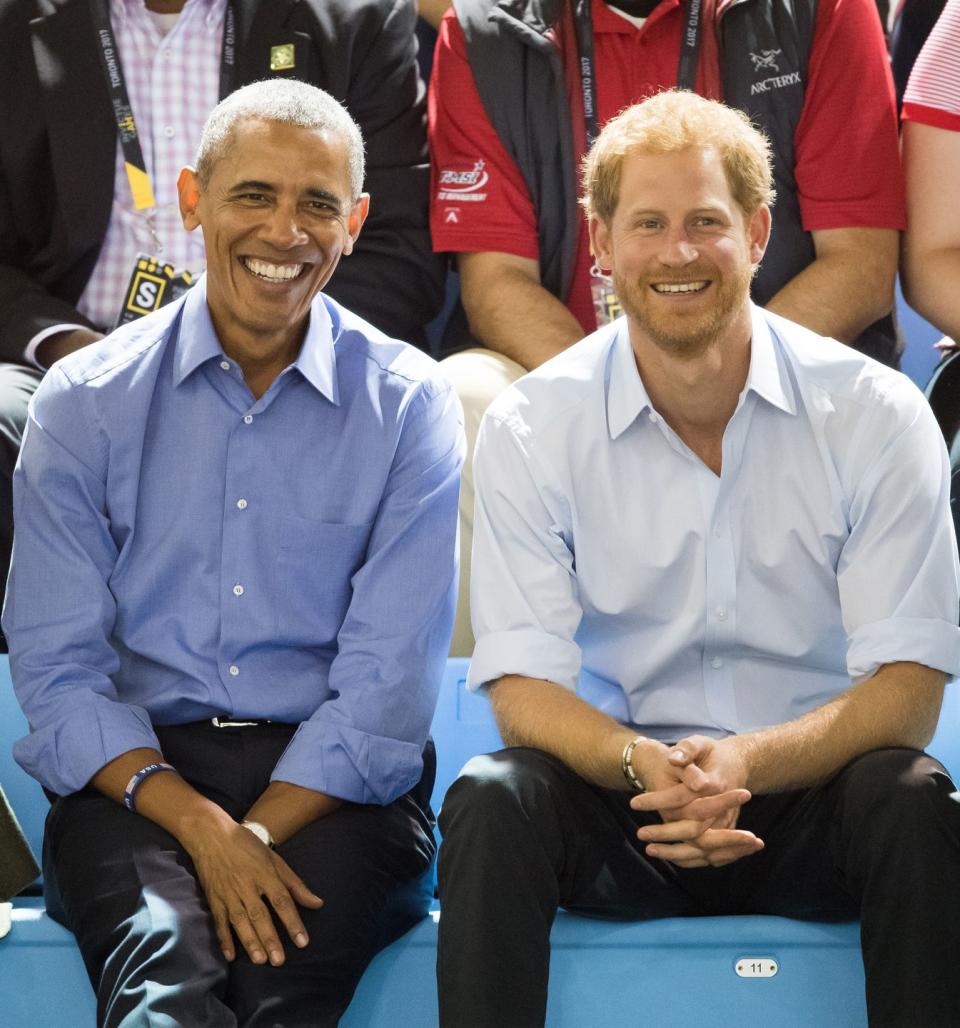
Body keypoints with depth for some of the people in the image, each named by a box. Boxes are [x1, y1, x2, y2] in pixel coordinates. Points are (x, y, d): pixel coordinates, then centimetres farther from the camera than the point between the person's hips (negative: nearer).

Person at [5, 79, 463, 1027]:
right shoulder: (84, 402, 7)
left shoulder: (409, 405, 5)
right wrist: (197, 823, -14)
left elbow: (388, 680, -2)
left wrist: (256, 835, -14)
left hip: (335, 781, 0)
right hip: (136, 771, 0)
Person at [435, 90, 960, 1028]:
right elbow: (522, 686, -6)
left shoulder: (876, 415, -5)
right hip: (625, 808, 1)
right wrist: (644, 765, -29)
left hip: (812, 789, 0)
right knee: (491, 799, -29)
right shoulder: (529, 429, -2)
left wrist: (748, 763, -27)